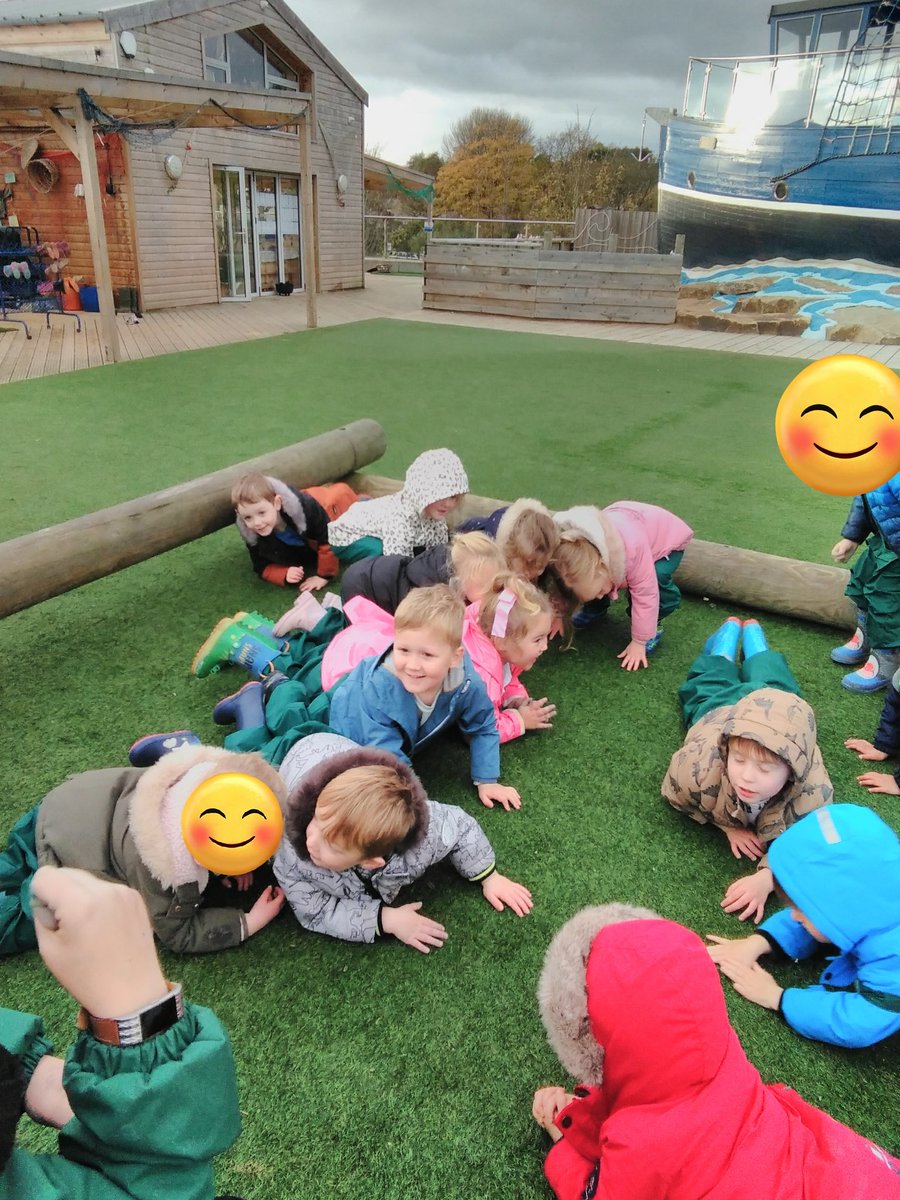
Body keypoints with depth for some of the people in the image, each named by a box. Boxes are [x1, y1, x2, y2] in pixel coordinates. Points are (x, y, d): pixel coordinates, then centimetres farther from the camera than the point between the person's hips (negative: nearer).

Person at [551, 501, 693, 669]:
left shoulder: (634, 548, -46)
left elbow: (645, 594, -37)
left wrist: (639, 642, -29)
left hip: (668, 537, -4)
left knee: (658, 577, -33)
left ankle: (653, 625, -7)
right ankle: (595, 609, 16)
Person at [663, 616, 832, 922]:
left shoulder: (813, 792, -53)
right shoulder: (700, 764, -52)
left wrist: (766, 877, -55)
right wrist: (727, 824, -35)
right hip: (718, 709, -1)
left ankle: (752, 631, 67)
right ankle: (732, 629, 64)